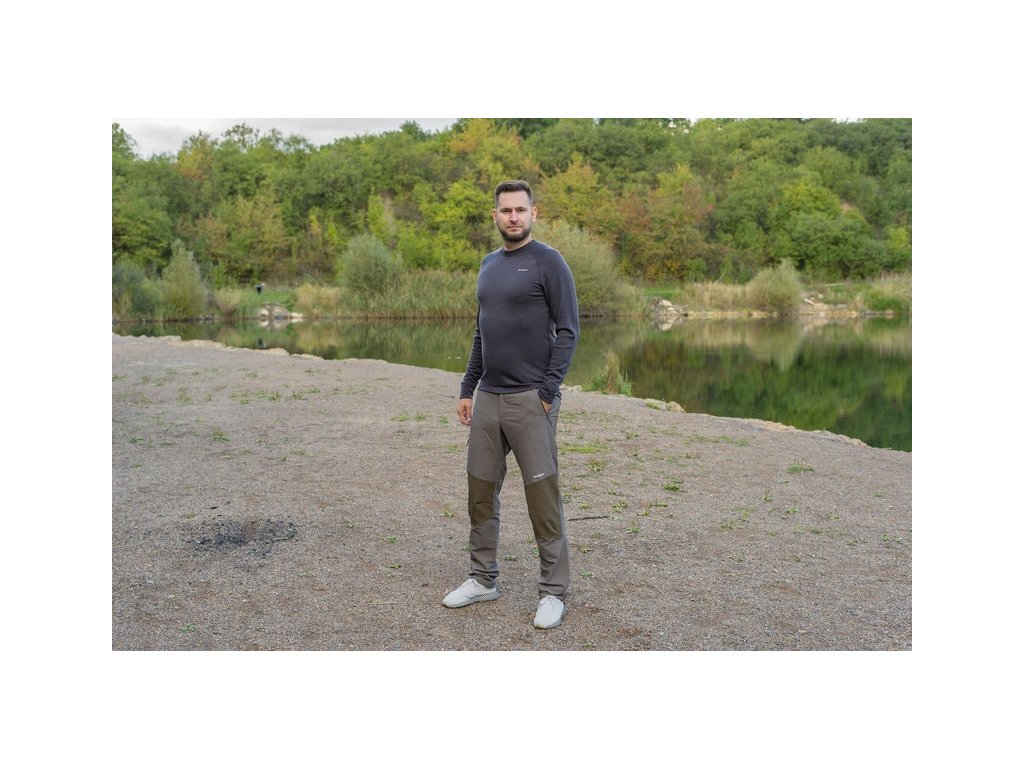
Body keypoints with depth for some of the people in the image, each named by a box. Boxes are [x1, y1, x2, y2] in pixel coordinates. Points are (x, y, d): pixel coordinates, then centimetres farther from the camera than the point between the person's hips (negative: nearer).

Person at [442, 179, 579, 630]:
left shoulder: (549, 263, -7)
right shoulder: (488, 265, 15)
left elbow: (568, 331, -10)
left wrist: (547, 392, -15)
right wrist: (467, 389, 15)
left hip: (529, 400, -7)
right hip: (487, 399, 7)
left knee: (542, 497, -2)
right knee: (481, 491, 11)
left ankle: (554, 592, 11)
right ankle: (483, 579, 26)